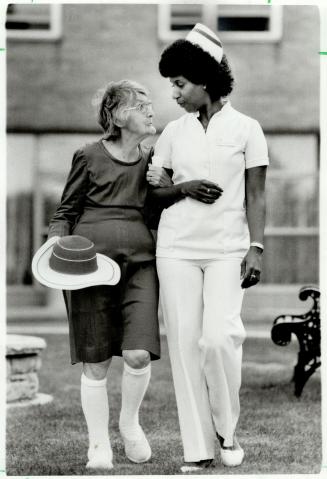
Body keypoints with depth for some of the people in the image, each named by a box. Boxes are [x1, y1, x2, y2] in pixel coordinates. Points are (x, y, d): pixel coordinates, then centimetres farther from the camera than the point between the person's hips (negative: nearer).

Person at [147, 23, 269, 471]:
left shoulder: (245, 128, 1)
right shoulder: (174, 131, 9)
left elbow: (255, 196, 1)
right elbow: (153, 190, 13)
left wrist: (256, 248, -8)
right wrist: (185, 188, -7)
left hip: (227, 249, -3)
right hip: (177, 249, 3)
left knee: (219, 337, -17)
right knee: (184, 344, -1)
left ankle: (227, 430, 7)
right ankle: (197, 450, 6)